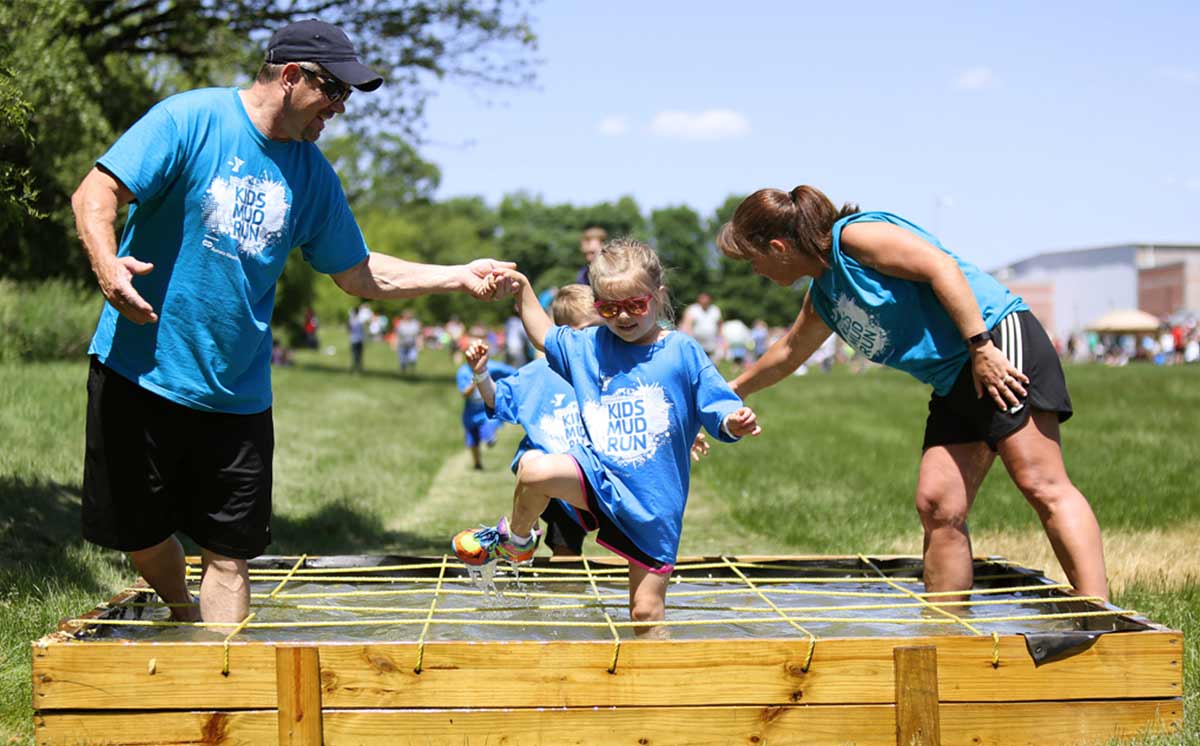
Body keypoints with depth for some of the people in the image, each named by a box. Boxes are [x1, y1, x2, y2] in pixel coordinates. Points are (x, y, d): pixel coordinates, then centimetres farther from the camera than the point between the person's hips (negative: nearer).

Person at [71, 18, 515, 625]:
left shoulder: (312, 175, 7)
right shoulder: (190, 119, -9)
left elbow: (360, 275, 14)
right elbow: (96, 194, -13)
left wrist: (460, 276, 6)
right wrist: (106, 264, -33)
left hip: (238, 393, 4)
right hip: (139, 373, -3)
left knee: (228, 554, 2)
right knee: (140, 534, 9)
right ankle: (182, 616, 39)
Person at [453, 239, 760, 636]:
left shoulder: (682, 352, -4)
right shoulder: (588, 346, 8)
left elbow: (719, 413, -5)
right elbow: (544, 335, 27)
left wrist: (734, 422, -27)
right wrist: (523, 290, 17)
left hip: (653, 499, -2)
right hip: (597, 474, 2)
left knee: (647, 610, 0)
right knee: (534, 470, -29)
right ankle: (516, 540, 2)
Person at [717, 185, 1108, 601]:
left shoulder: (854, 235, -8)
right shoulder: (822, 296, 20)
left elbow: (941, 265, -18)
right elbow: (789, 352, 40)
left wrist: (981, 347, -23)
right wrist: (734, 390, 52)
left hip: (998, 339, -9)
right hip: (953, 383, 9)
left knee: (1042, 486, -17)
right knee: (936, 505, 0)